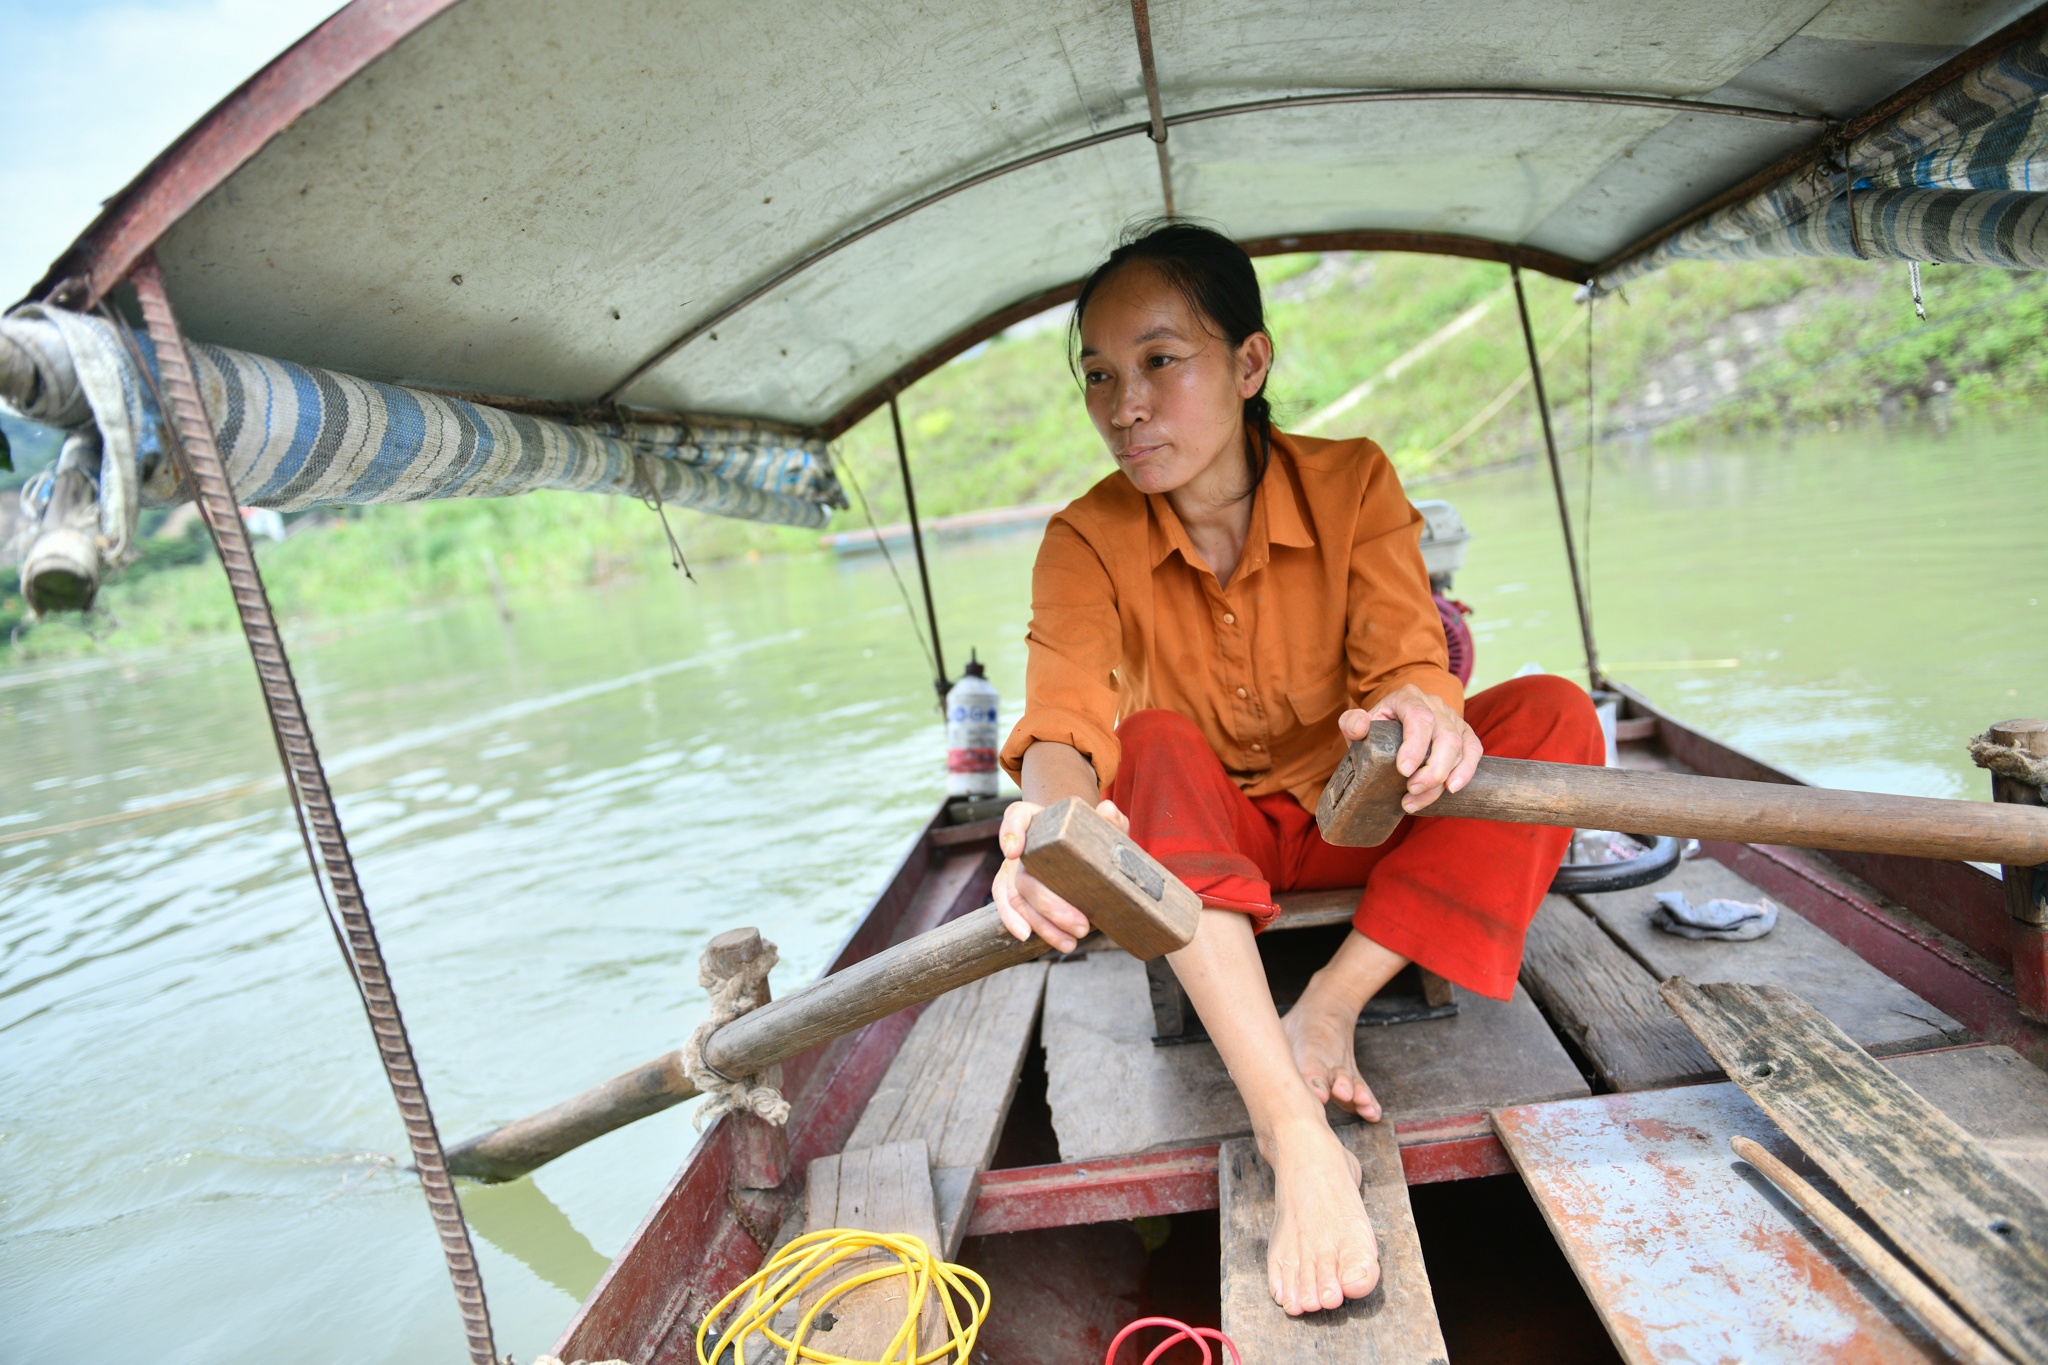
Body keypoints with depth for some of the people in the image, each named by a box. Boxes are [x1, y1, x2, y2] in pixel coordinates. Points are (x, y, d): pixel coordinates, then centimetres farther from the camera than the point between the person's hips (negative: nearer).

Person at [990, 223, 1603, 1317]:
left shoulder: (1353, 483, -11)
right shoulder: (1087, 539, -13)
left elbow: (1405, 663, -22)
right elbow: (1064, 721, -29)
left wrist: (1422, 710, -49)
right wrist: (1055, 814, -54)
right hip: (1200, 837, 0)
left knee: (1552, 714, -21)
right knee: (1155, 747, -34)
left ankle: (1329, 1009, -25)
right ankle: (1294, 1129, -42)